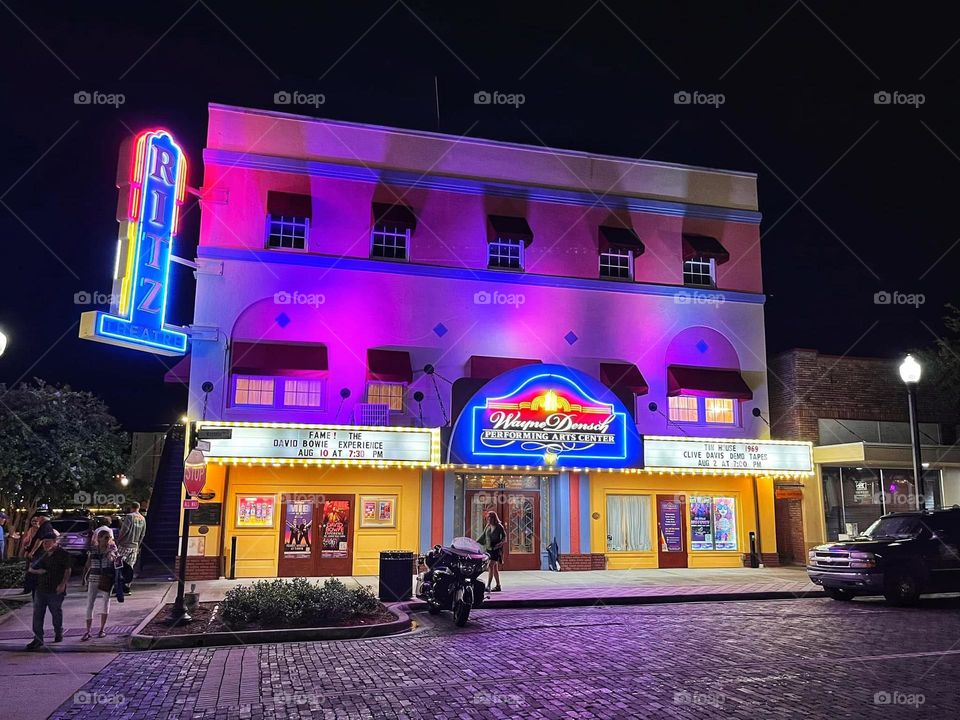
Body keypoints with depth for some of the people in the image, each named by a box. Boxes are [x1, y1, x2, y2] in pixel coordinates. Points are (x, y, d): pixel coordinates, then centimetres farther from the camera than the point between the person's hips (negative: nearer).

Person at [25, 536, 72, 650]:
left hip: (56, 590, -5)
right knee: (37, 614, -1)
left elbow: (68, 570, -6)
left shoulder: (62, 554, -4)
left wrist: (63, 584, -15)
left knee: (56, 613, 8)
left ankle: (58, 634, 26)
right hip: (40, 588, 5)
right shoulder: (42, 554, 12)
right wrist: (37, 571, -5)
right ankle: (38, 638, 3)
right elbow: (30, 568, 18)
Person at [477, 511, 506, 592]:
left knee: (491, 566, -16)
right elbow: (483, 537, 17)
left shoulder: (499, 527, -6)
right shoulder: (487, 527, 11)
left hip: (496, 549, -6)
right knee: (495, 568, 11)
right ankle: (498, 586, 19)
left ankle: (488, 586, -20)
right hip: (489, 549, 6)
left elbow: (504, 538, -5)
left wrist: (500, 543, -22)